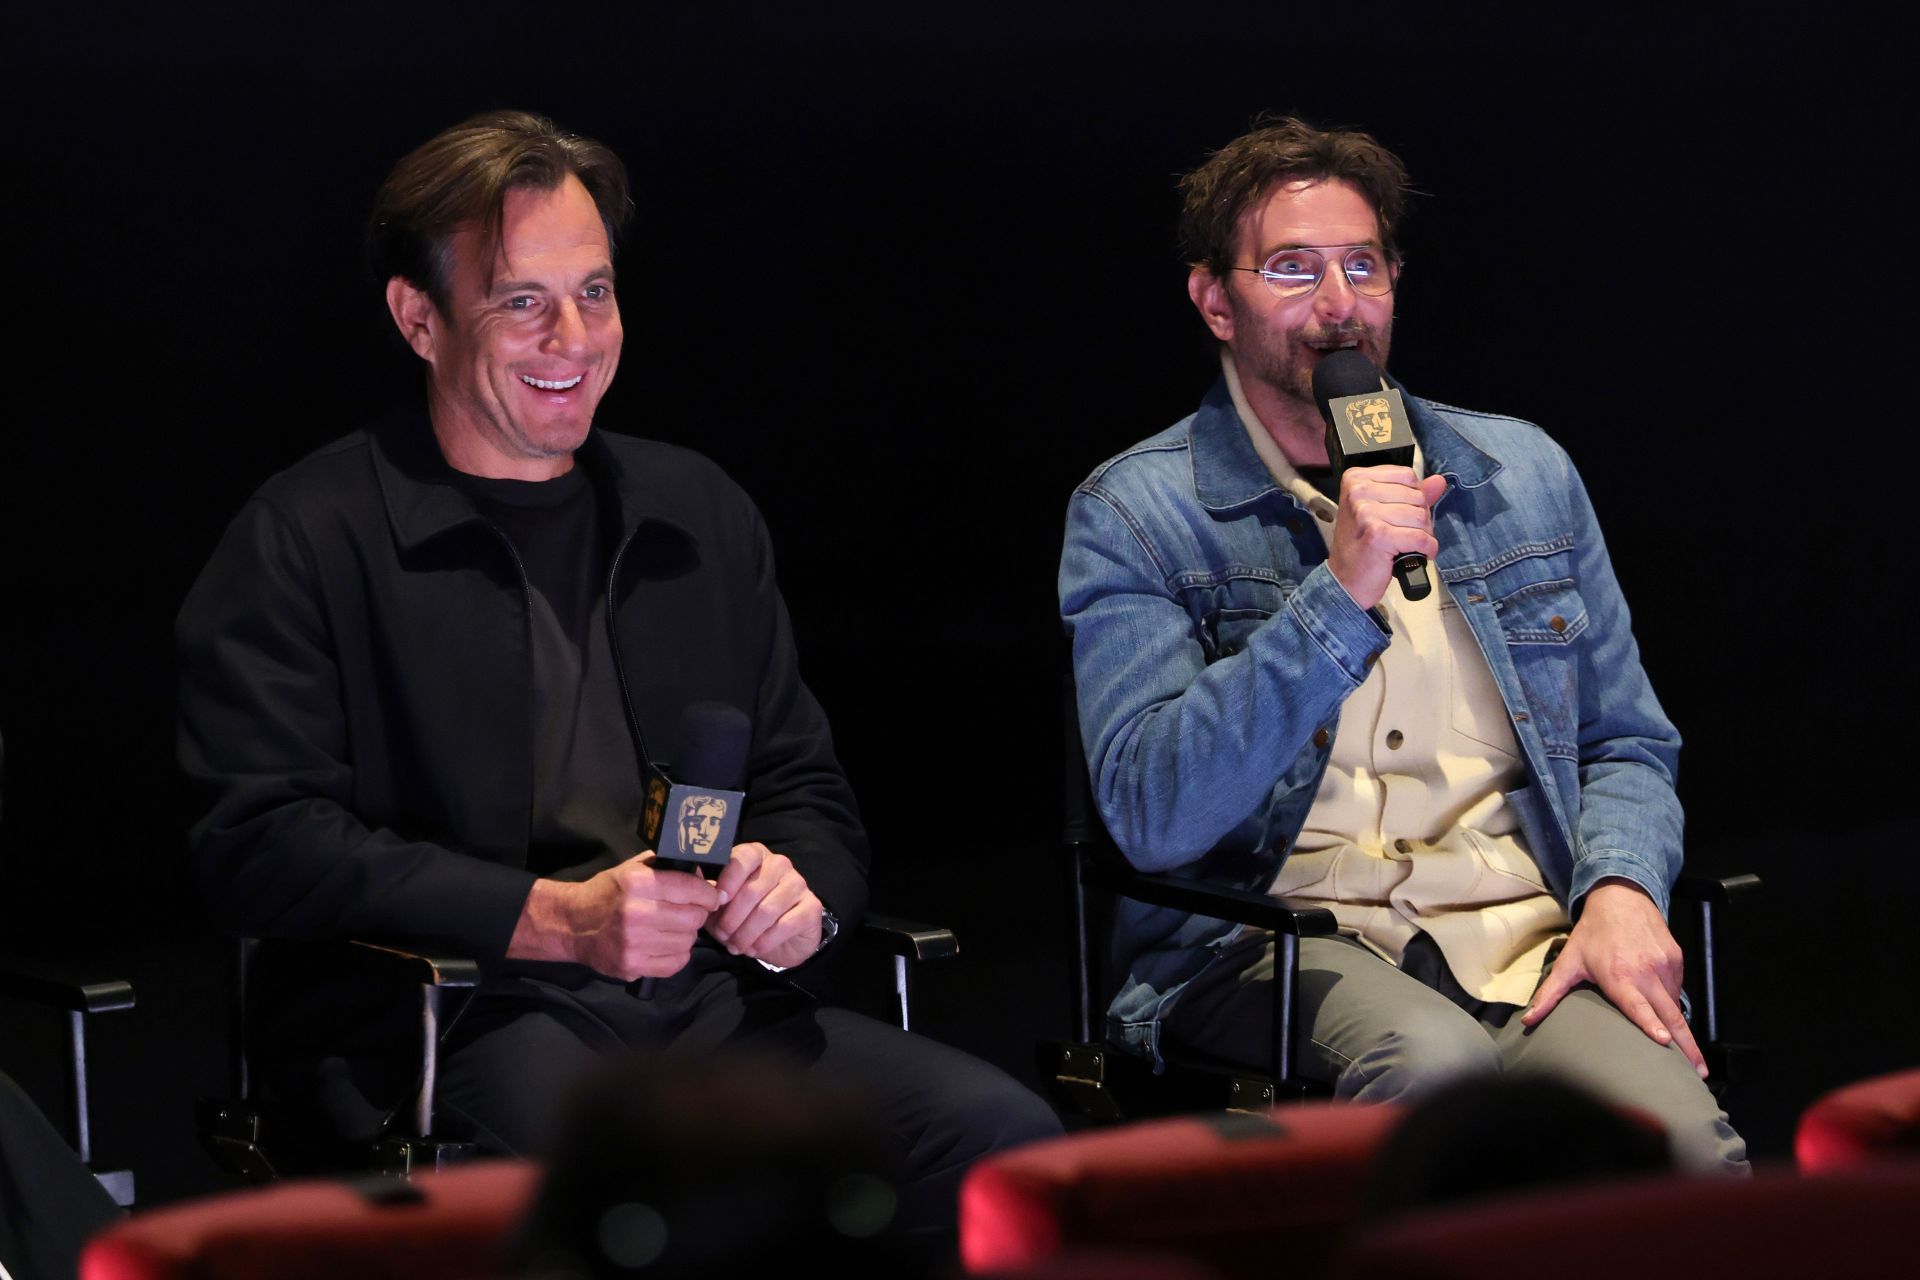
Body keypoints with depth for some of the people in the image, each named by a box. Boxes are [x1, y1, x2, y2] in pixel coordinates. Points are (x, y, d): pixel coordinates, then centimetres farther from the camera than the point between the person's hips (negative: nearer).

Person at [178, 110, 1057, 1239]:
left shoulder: (699, 511, 22)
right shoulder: (307, 540, 4)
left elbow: (806, 785, 26)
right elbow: (259, 844, -7)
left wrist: (799, 887, 0)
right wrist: (554, 921, -14)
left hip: (710, 1000, 6)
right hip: (440, 1016, -6)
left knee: (1003, 1136, -20)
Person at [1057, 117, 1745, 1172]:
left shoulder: (1522, 473, 18)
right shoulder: (1132, 515, 4)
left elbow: (1625, 748, 22)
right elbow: (1151, 816, -9)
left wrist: (1621, 890, -2)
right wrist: (1337, 599, -17)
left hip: (1523, 930, 3)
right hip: (1267, 936, -3)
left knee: (1680, 1144, -30)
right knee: (1433, 1062, -38)